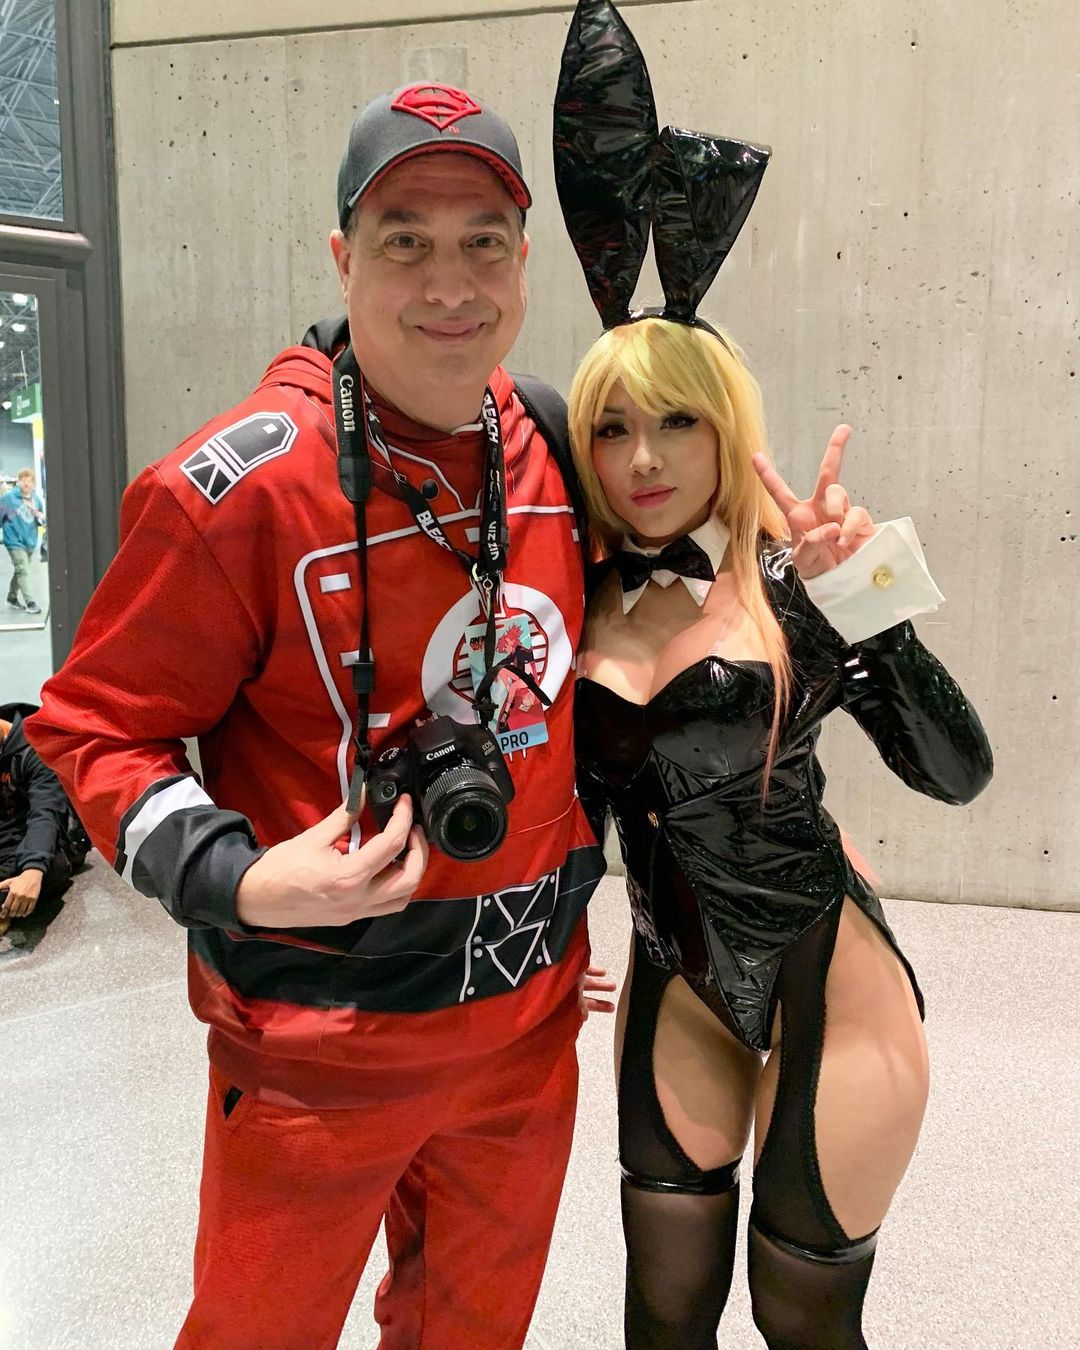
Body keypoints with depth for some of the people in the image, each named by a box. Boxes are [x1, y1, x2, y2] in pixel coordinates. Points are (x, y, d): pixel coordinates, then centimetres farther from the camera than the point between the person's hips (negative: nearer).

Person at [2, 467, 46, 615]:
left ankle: (12, 598, 33)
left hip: (30, 542, 6)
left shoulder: (36, 499, 5)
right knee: (23, 571, -13)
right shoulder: (9, 497, -11)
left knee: (20, 571, 17)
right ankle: (30, 602, -14)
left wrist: (39, 515, -9)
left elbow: (42, 520, 13)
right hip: (15, 541, -6)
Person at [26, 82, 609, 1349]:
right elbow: (93, 724, -12)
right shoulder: (239, 484, -20)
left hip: (528, 1021, 6)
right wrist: (240, 882, -27)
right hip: (317, 1047, -5)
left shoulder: (557, 449, -1)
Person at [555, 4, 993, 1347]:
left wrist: (858, 598, -26)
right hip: (679, 974, 3)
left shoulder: (790, 582, -11)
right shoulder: (585, 598, -2)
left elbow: (956, 770, -16)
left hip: (824, 969, -3)